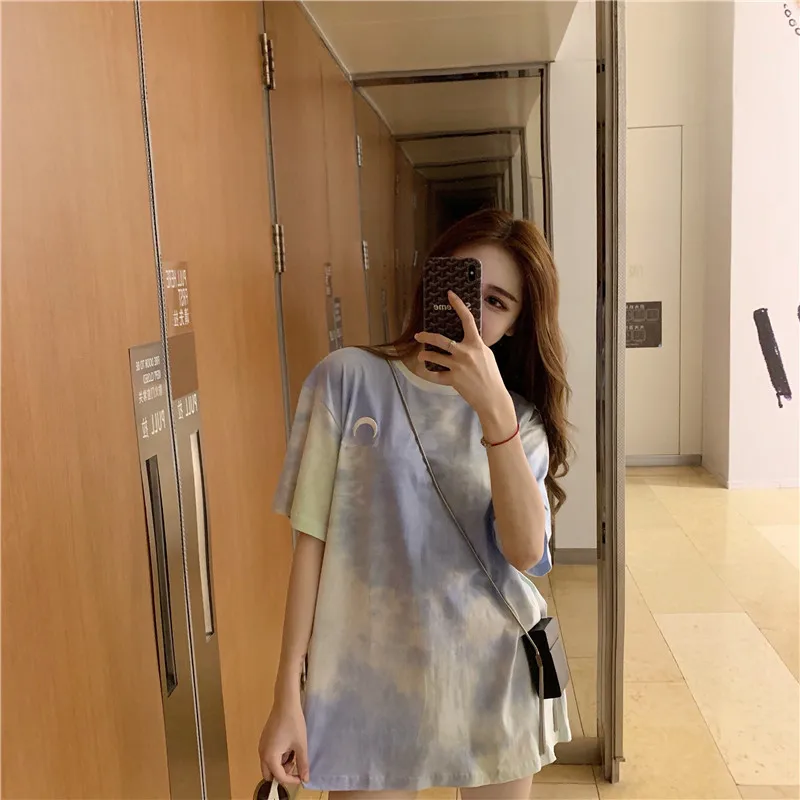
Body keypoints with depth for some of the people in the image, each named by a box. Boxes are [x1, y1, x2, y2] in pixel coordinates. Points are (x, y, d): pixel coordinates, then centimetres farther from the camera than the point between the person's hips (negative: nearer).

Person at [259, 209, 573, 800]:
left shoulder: (519, 416, 2)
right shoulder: (349, 378, -6)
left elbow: (525, 552, -14)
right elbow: (313, 537, -5)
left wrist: (494, 409, -26)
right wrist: (288, 696, -5)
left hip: (494, 683, 3)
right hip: (370, 682, -2)